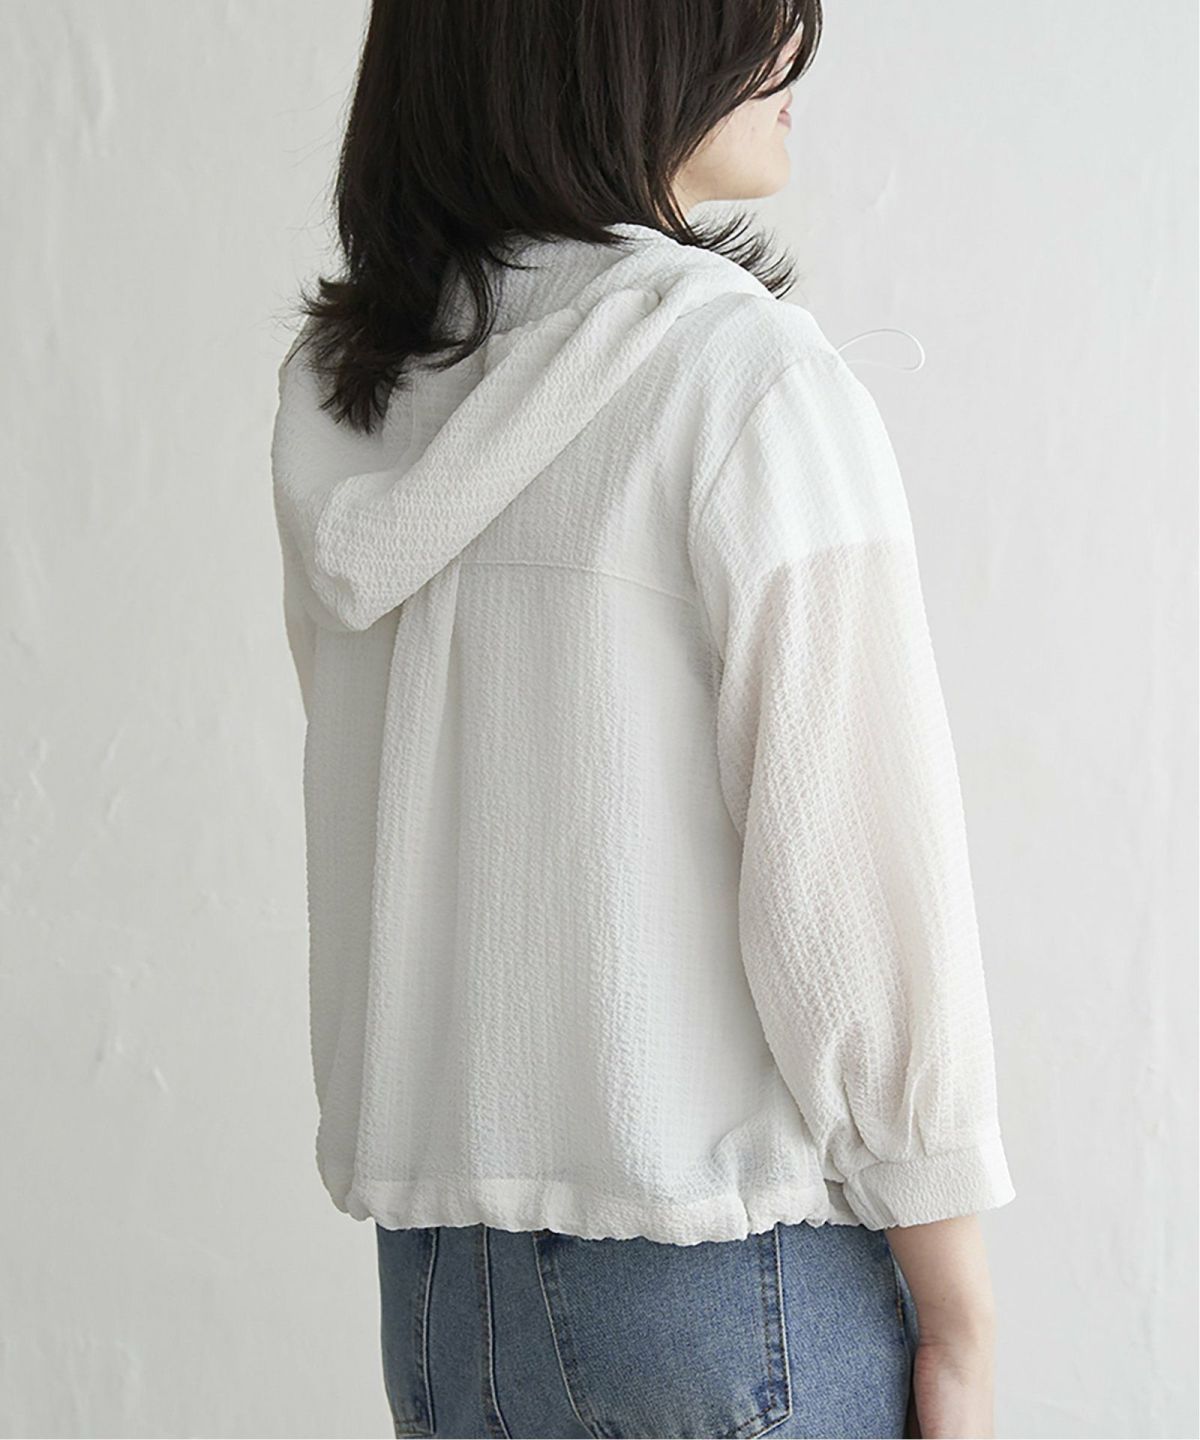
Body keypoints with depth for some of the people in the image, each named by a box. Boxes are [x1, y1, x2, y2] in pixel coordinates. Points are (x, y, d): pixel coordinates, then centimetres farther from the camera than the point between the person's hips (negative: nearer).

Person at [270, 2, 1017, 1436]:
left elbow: (381, 821, 8)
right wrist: (959, 1319, -7)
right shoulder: (751, 378, -15)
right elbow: (855, 874, -15)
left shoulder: (334, 391, 4)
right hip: (738, 1262, -6)